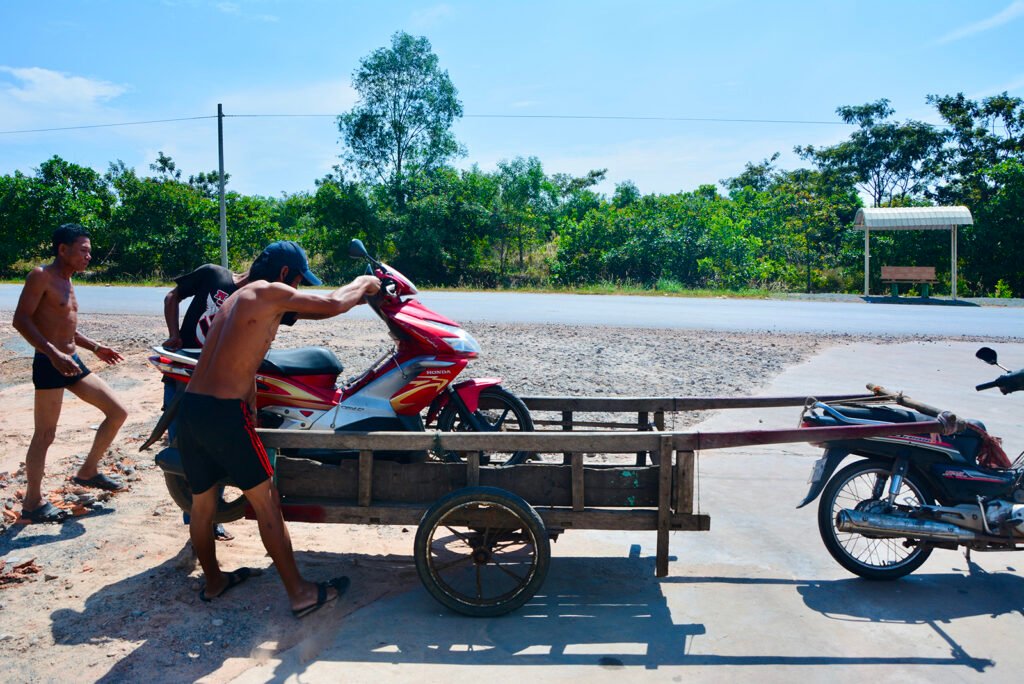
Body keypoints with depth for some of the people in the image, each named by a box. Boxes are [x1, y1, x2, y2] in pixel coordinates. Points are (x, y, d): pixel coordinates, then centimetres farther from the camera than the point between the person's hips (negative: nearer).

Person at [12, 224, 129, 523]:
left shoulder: (66, 282, 16)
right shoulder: (41, 276, -10)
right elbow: (21, 320, -18)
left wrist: (95, 347, 18)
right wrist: (54, 354, -27)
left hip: (72, 363, 9)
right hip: (49, 365, -9)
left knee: (118, 412, 7)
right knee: (45, 434, -3)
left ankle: (88, 472, 22)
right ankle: (32, 503, 10)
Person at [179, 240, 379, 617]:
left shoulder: (240, 296, 21)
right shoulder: (269, 292, -6)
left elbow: (305, 311, 32)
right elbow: (331, 304, -8)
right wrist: (361, 284, 11)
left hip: (189, 406, 9)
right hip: (224, 412, -9)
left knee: (202, 504, 20)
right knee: (266, 502, 1)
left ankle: (213, 580, 38)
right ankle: (299, 593, 11)